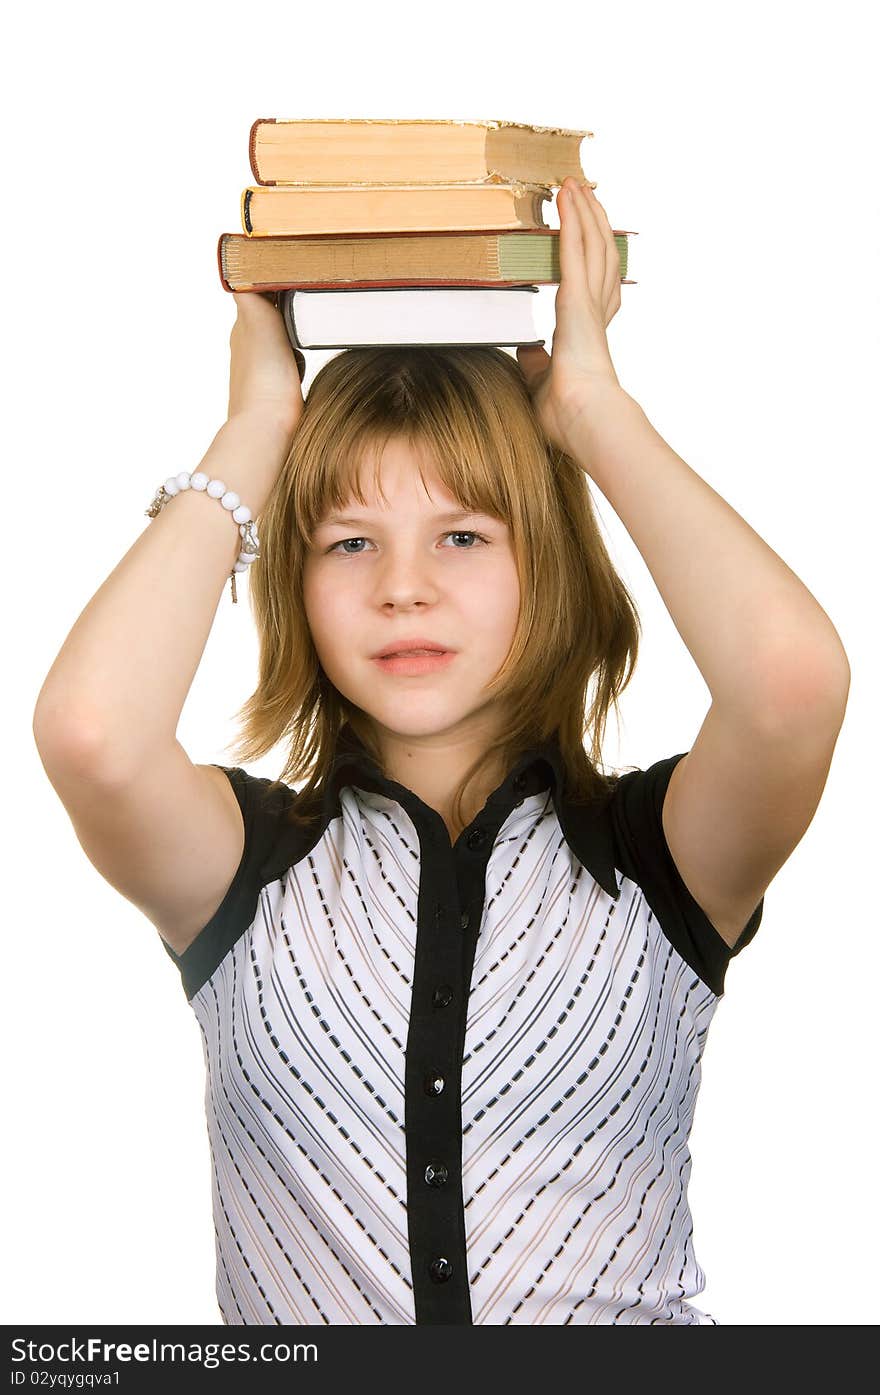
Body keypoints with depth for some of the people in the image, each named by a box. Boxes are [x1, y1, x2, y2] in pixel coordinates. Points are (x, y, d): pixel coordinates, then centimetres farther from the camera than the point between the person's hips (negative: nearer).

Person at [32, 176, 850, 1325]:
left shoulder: (651, 857, 2)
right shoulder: (250, 864, 3)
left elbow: (794, 674, -17)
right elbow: (90, 731, -16)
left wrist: (594, 409, -3)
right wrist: (258, 431, -3)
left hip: (628, 1340, 0)